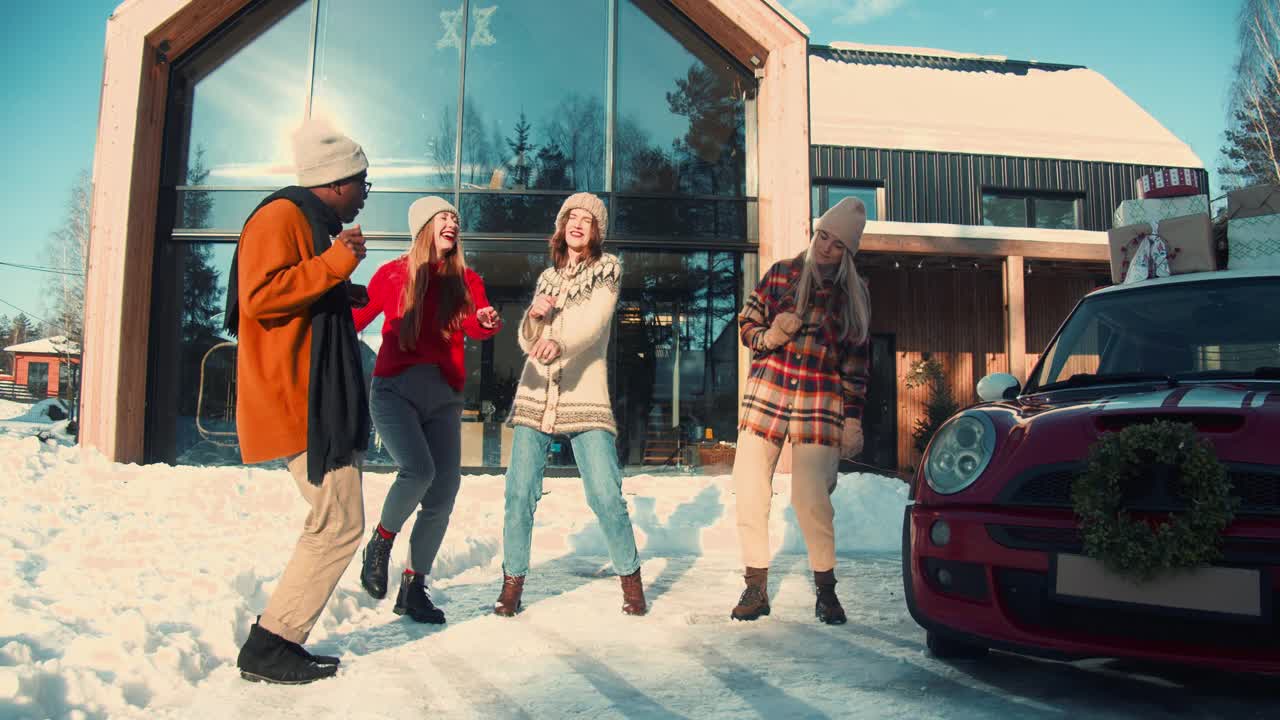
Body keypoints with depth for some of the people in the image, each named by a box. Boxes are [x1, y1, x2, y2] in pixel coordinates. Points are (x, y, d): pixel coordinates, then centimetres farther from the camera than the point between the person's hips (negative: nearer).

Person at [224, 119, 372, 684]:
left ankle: (279, 642, 18)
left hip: (322, 402, 11)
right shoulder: (280, 217, -8)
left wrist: (344, 294, 20)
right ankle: (267, 649, 0)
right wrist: (336, 263, -19)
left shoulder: (314, 225, 24)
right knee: (339, 526, -10)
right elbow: (260, 295, -22)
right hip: (299, 404, -11)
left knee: (336, 525, 12)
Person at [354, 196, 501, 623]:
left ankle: (414, 587, 14)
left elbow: (476, 328, -5)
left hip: (443, 398, 3)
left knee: (443, 493, -3)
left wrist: (488, 323, -27)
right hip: (395, 390, -3)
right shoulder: (393, 273, 6)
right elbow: (356, 319, 12)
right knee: (419, 470, -25)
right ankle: (380, 544, 5)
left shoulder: (466, 281, 10)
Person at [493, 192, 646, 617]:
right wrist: (534, 315, -9)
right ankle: (512, 582, 10)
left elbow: (594, 320, -15)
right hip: (535, 396, 4)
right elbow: (526, 342, 14)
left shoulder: (606, 271, 5)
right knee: (519, 492, -4)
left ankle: (630, 579, 8)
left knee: (606, 495, -10)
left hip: (585, 398, -3)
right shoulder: (547, 277, 17)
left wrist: (560, 344, -36)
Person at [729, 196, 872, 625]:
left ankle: (826, 591, 11)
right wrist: (767, 337, -10)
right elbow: (746, 322, 13)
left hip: (820, 404, -1)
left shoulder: (853, 295, 8)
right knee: (749, 491, -3)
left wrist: (854, 420, 3)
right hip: (766, 393, 2)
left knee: (811, 499, -11)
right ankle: (756, 589, 12)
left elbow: (856, 362, 8)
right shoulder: (781, 273, 8)